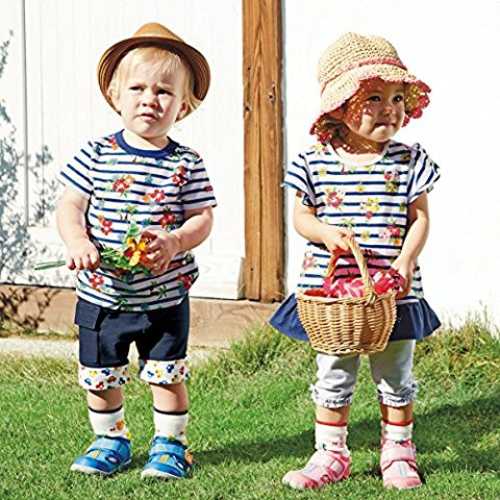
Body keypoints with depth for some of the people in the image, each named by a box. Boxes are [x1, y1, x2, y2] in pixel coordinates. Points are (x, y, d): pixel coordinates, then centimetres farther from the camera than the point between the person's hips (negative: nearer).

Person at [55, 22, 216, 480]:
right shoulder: (95, 155, -4)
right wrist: (77, 242, -22)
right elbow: (70, 206, -4)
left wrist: (176, 241, -25)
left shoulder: (186, 164, -5)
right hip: (102, 293, 1)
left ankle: (170, 444, 26)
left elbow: (202, 218, -5)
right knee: (99, 376, 12)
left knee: (168, 374, 7)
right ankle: (111, 439, 33)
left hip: (164, 296, -1)